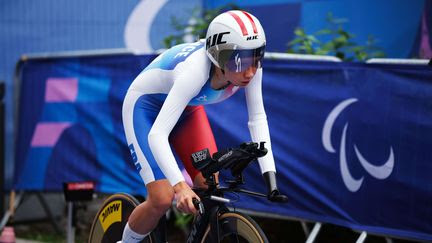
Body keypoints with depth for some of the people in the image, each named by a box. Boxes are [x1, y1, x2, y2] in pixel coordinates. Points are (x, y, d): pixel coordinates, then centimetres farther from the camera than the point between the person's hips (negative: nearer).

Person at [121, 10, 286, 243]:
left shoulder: (249, 66, -25)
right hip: (146, 107, -5)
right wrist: (180, 186, -56)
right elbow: (157, 135, -45)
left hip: (187, 109, 6)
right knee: (162, 200, -15)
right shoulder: (195, 71, -41)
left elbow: (258, 119, -13)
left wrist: (270, 176, -23)